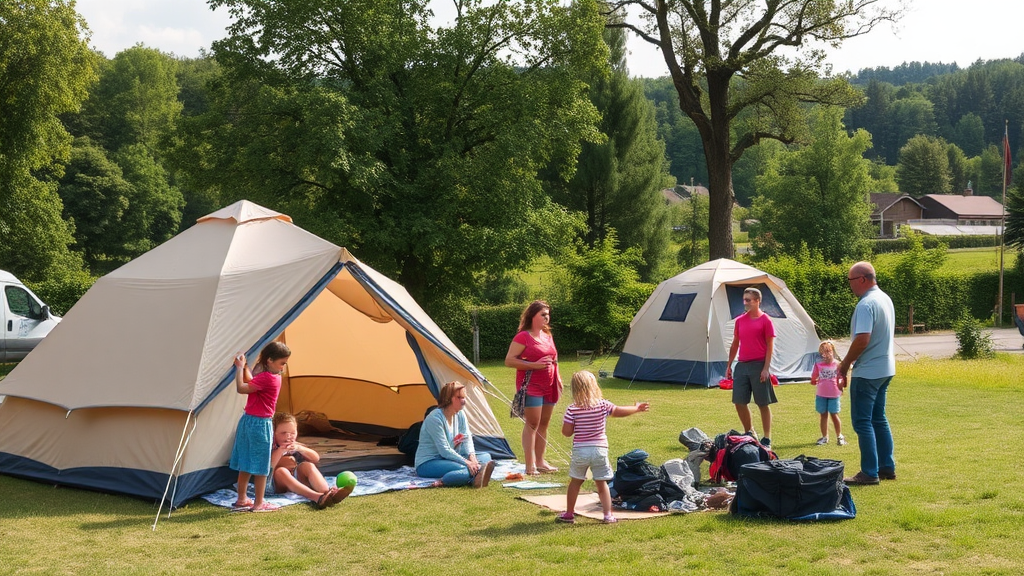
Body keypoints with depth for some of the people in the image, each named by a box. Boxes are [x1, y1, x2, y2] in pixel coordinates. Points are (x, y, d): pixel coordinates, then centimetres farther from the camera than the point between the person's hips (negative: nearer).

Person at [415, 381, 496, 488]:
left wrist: (472, 457, -19)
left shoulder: (460, 415, 4)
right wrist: (467, 462, -27)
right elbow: (444, 451, -23)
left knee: (485, 456, -8)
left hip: (450, 458, 9)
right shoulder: (435, 418, -21)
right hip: (427, 464, -9)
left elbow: (467, 439, 1)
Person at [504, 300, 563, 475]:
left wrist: (558, 380, 17)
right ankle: (530, 465, -4)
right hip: (531, 387, -8)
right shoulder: (523, 337, -11)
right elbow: (509, 361, -15)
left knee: (544, 424, 11)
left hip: (549, 387, 8)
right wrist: (534, 365, -21)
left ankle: (540, 462, 18)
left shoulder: (548, 336, 14)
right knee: (532, 424, -7)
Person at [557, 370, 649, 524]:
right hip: (599, 450, 1)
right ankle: (608, 515, 6)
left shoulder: (572, 409, -10)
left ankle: (569, 514, 22)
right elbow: (619, 412, 5)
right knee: (602, 483, 10)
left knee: (575, 482, 13)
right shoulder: (603, 405, -6)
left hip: (580, 450, -1)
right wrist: (637, 408, 21)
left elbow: (567, 432, -9)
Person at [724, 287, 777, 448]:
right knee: (739, 402, 6)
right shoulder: (739, 320, 10)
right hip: (742, 366, 5)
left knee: (763, 404, 2)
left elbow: (770, 346, -7)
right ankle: (750, 433, 24)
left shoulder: (765, 320, -5)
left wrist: (766, 368, -14)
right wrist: (729, 365, 14)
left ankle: (767, 439, 10)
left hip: (758, 366, -5)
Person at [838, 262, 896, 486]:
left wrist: (845, 364, -12)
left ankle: (869, 473, -2)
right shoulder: (885, 299, 11)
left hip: (867, 372, -10)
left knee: (862, 421, -3)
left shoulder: (866, 304, -19)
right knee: (878, 419, 17)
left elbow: (862, 340, -27)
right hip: (885, 368, 10)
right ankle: (887, 467, 21)